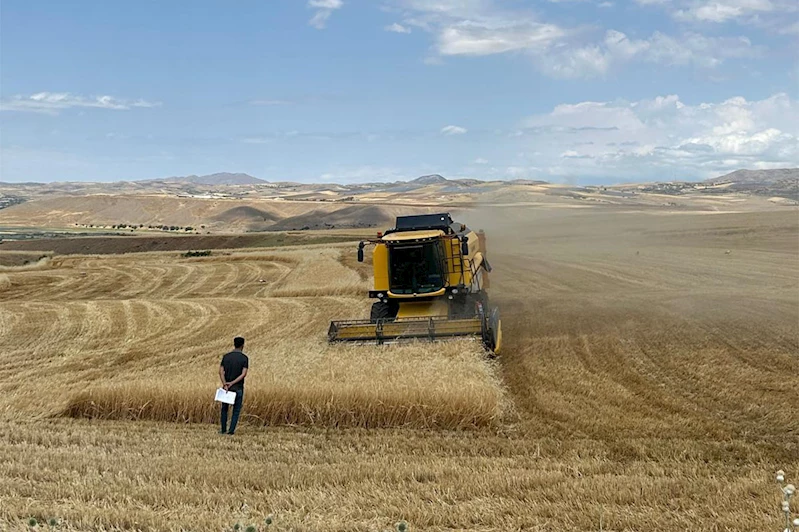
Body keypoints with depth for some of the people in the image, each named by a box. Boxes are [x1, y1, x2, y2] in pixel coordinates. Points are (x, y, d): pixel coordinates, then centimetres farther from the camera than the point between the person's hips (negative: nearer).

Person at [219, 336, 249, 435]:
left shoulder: (226, 357, 2)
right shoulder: (244, 358, -6)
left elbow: (221, 372, -8)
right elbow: (244, 374, -17)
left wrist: (225, 384, -16)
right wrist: (232, 383, -17)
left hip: (226, 387, 2)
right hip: (238, 388, -2)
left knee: (224, 408, 16)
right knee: (236, 410, 7)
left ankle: (223, 430, 17)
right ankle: (231, 430, 0)